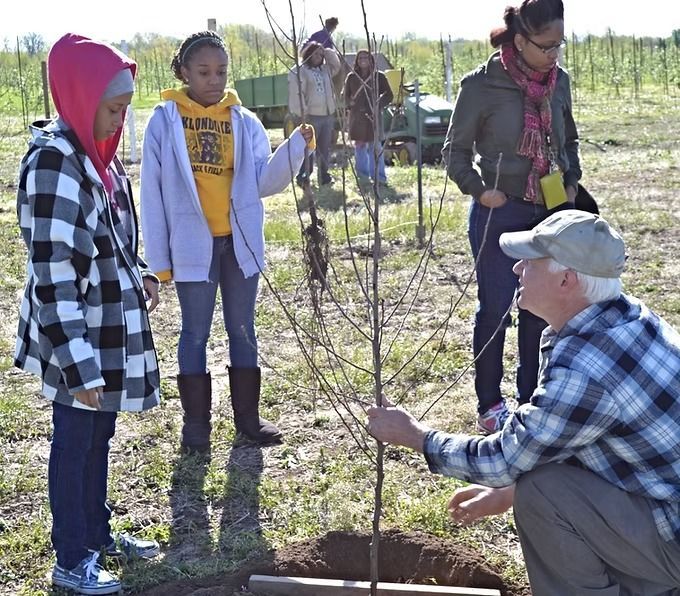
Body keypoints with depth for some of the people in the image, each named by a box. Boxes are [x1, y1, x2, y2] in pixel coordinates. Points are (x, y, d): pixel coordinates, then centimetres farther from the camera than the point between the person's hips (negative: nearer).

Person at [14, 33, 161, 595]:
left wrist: (141, 274, 5)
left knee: (100, 434, 21)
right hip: (78, 336, -8)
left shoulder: (99, 152, 5)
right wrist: (76, 363, -26)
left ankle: (98, 533, 38)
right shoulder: (53, 162, -22)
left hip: (112, 327, 8)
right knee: (74, 441, 7)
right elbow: (52, 272, -25)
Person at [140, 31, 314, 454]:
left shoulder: (244, 121, 2)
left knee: (243, 330, 12)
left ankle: (248, 417, 24)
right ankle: (197, 423, 19)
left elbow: (265, 182, -2)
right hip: (192, 244, -3)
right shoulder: (165, 120, -5)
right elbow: (153, 192, -5)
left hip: (240, 241, 3)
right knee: (196, 333, 7)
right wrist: (158, 257, -7)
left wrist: (296, 147, -17)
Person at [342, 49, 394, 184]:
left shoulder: (379, 76, 2)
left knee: (375, 146, -5)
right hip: (357, 116, 2)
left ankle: (378, 175, 0)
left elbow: (388, 95, 5)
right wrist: (350, 103, -2)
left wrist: (378, 104, -9)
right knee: (359, 145, 7)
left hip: (373, 116, -2)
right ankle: (362, 174, 18)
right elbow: (345, 95, 17)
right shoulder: (352, 77, 7)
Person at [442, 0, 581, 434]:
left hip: (548, 213, 5)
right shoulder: (482, 85, -13)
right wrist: (479, 190, -17)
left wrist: (572, 180, 2)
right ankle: (490, 405, 17)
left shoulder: (559, 81, 2)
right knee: (495, 309, 3)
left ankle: (530, 398, 25)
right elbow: (456, 151, -4)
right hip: (498, 214, -5)